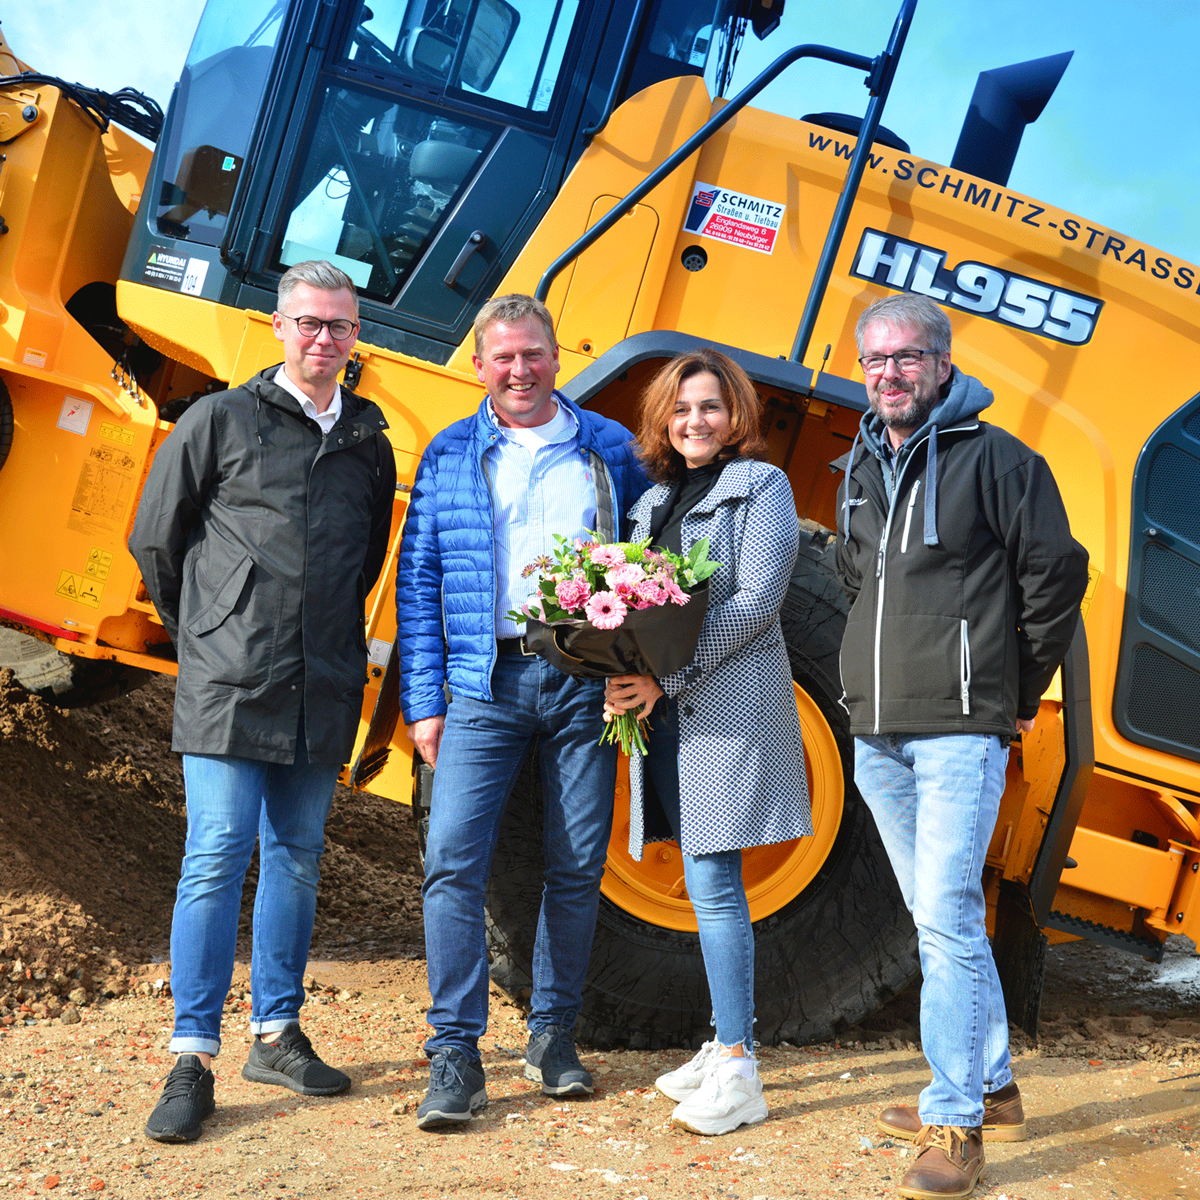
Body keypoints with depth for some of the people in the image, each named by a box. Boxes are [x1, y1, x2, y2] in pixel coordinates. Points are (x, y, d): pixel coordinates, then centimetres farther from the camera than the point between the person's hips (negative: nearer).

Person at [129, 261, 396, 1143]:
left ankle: (277, 1034, 24)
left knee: (297, 856, 11)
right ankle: (193, 1059, 0)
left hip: (324, 690, 4)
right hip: (231, 683, -4)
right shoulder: (220, 421, 0)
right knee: (218, 856, -7)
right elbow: (155, 539, 6)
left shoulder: (369, 441, 12)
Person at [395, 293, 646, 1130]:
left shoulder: (611, 448, 11)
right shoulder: (450, 457, 9)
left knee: (578, 867, 5)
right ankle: (455, 1054, -3)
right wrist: (423, 703, 0)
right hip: (486, 682, -1)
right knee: (455, 859, -10)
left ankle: (554, 1034, 21)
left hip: (587, 680, 1)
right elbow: (419, 583, 7)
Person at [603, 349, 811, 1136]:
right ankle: (726, 1046, 20)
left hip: (730, 703, -7)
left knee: (713, 882, -10)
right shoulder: (654, 500, 19)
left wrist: (667, 677, -16)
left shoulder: (762, 486, -1)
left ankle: (739, 1073, -7)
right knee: (706, 884, 11)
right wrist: (624, 678, -4)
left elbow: (756, 600, -12)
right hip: (665, 711, 7)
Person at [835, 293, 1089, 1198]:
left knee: (947, 919, -12)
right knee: (941, 919, 14)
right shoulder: (860, 470, 14)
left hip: (961, 732, -7)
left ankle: (955, 1125, -6)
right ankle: (992, 1090, 27)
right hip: (877, 736, 7)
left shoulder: (994, 459, -6)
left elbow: (1056, 575, -4)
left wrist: (1018, 692, 1)